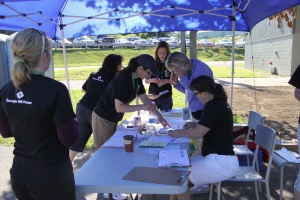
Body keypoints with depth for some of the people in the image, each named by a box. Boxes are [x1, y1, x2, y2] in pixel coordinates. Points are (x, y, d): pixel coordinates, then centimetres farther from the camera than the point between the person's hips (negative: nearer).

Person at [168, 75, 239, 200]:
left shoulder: (213, 106, -20)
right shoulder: (219, 103, 10)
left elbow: (198, 133, -20)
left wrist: (180, 133, -4)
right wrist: (195, 124, 13)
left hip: (221, 163, -10)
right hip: (217, 158, 10)